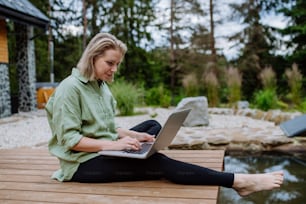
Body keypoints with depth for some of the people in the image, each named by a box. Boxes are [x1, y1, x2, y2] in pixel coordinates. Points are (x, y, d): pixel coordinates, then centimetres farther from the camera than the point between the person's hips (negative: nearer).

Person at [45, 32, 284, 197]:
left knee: (153, 125, 9)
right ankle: (238, 181, -23)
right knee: (158, 163, -23)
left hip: (103, 151, 9)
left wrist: (133, 136, -4)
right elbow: (69, 139, -21)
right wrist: (114, 144, -27)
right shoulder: (70, 88, -15)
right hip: (82, 163, -9)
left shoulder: (101, 86, 11)